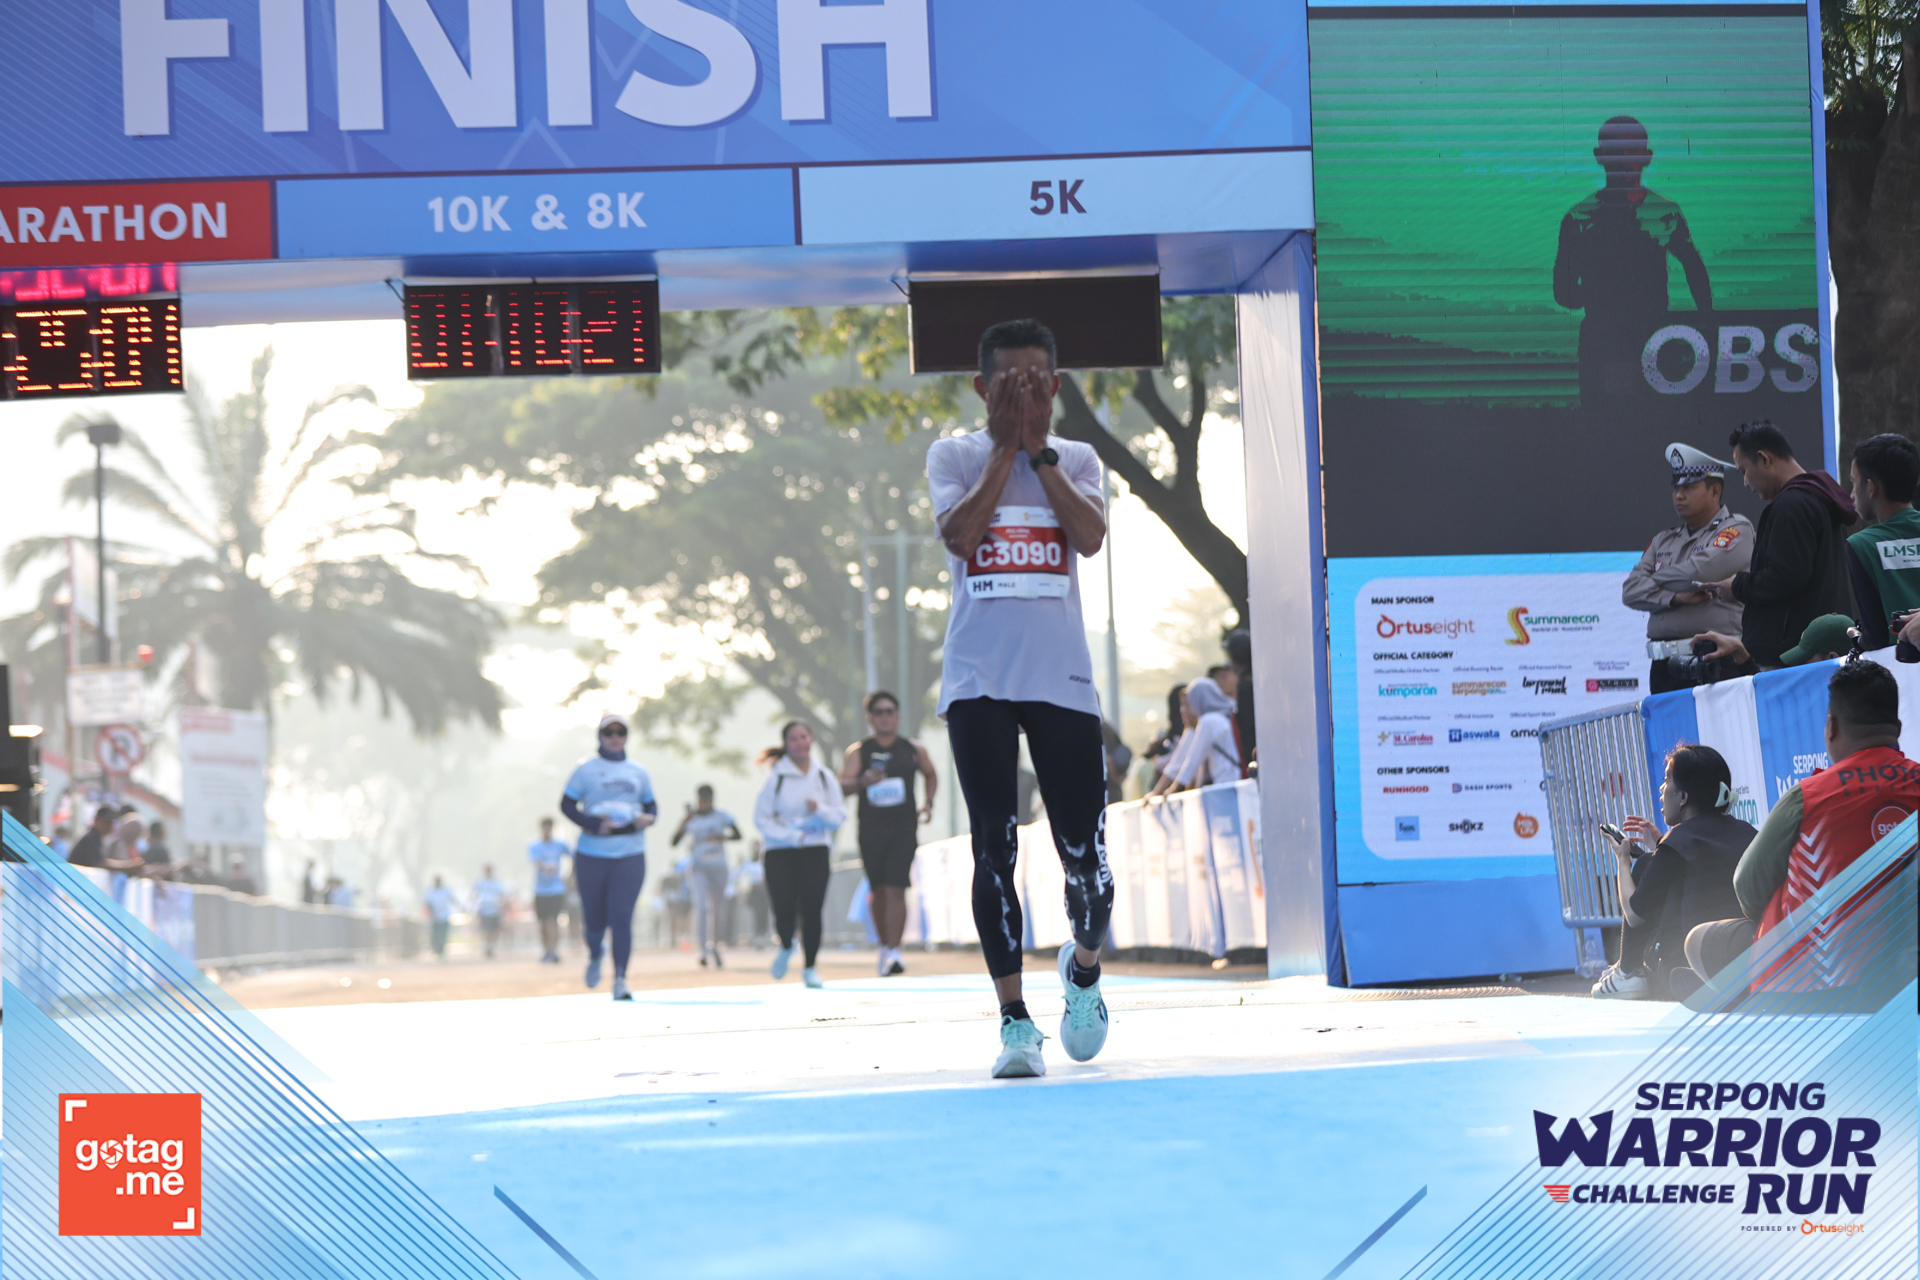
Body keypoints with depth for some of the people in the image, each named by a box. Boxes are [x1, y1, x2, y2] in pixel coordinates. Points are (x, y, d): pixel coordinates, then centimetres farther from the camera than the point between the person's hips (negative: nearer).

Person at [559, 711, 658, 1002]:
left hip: (629, 855, 1)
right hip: (592, 855, -1)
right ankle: (595, 954, 38)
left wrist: (648, 818, -5)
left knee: (622, 917, -12)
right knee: (594, 919, 4)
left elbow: (651, 805, 19)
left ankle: (620, 979, -12)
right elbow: (567, 804, 1)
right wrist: (592, 824, -15)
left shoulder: (637, 772, 12)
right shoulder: (586, 769, 3)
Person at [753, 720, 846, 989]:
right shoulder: (777, 777, -1)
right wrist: (790, 836, -14)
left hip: (816, 852, 2)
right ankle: (786, 947, 27)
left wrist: (820, 809, -12)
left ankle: (810, 967, 7)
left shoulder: (824, 777, 8)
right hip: (781, 853, -2)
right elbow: (762, 818, -3)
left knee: (812, 910, -7)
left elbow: (840, 818, 8)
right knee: (784, 910, -7)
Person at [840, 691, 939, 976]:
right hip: (871, 829, 1)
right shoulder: (858, 752, 3)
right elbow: (843, 785, -8)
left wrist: (928, 802, 10)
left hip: (904, 828, -1)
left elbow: (931, 774, 26)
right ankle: (884, 946, 25)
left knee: (896, 890, -12)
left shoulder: (913, 751, 8)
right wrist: (862, 782, -29)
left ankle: (894, 952, -18)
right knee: (879, 891, 9)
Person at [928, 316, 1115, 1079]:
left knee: (1084, 855, -2)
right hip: (979, 681, -1)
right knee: (994, 849, -9)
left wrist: (1039, 450, -8)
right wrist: (1006, 447, -8)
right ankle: (1014, 1022, -6)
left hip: (1062, 680, 1)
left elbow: (1090, 538, -8)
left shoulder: (1076, 460, 11)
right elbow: (958, 535, -11)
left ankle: (1083, 966, 30)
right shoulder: (954, 456, 7)